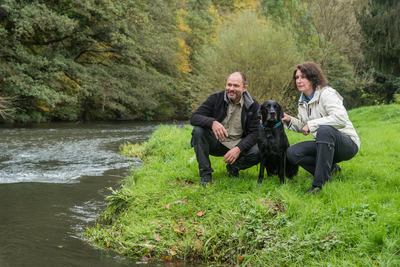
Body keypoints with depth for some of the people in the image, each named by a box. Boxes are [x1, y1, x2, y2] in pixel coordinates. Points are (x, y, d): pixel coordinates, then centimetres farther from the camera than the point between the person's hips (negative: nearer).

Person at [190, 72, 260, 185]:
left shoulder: (253, 105, -6)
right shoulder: (216, 98, -7)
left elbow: (255, 133, -10)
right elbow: (194, 117, -14)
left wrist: (238, 149, -28)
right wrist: (212, 122, -37)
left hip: (237, 146, 0)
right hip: (215, 143, 0)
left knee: (258, 153, -28)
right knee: (198, 130, -29)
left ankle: (234, 167, 7)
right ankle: (205, 173, -15)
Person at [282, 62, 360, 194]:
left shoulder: (327, 93, -16)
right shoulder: (303, 100, 9)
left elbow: (341, 119, -31)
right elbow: (303, 127, 19)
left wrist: (312, 124, -25)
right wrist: (290, 120, -1)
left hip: (348, 144, -7)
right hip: (324, 144, 7)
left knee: (324, 130, -39)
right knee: (292, 153, -13)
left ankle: (320, 183, -37)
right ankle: (329, 169, -2)